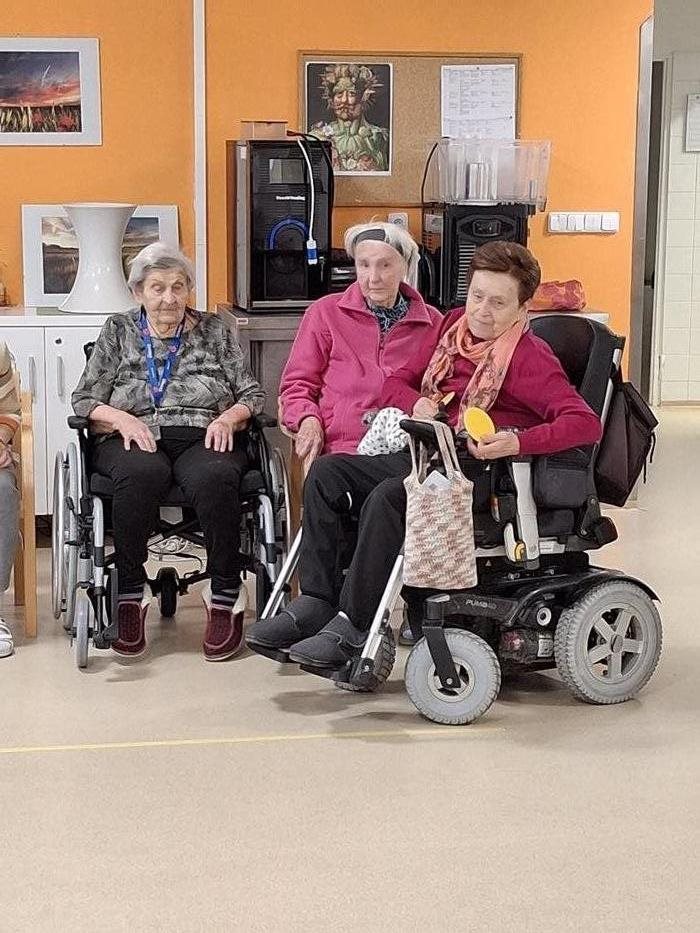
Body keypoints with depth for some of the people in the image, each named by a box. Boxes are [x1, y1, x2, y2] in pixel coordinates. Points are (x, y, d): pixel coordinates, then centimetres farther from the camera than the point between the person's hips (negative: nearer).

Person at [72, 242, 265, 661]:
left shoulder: (215, 330, 17)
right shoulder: (118, 332, 17)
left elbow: (253, 395, 13)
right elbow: (83, 400, 9)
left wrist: (229, 417, -9)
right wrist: (120, 418, -10)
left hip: (203, 439, 0)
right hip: (134, 440, 0)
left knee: (214, 478, -37)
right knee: (141, 474, -38)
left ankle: (227, 596, -25)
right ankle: (130, 595, -26)